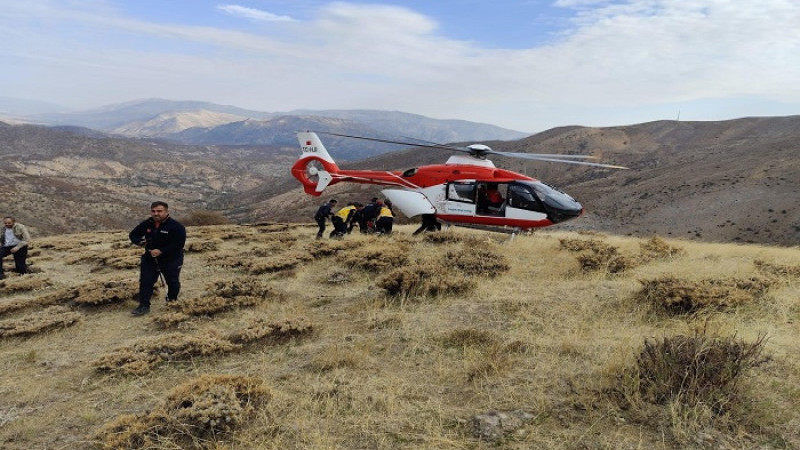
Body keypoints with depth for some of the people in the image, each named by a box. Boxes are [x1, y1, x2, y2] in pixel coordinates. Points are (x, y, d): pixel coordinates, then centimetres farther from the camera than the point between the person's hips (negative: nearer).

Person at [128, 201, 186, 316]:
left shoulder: (176, 226, -19)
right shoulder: (146, 224, -2)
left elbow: (179, 244, -24)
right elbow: (133, 235, 10)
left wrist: (161, 251, -30)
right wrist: (140, 241, -15)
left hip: (171, 260, -4)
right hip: (150, 259, 4)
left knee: (173, 282, 10)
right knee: (145, 282, 0)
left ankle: (172, 302, 34)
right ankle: (144, 306, 8)